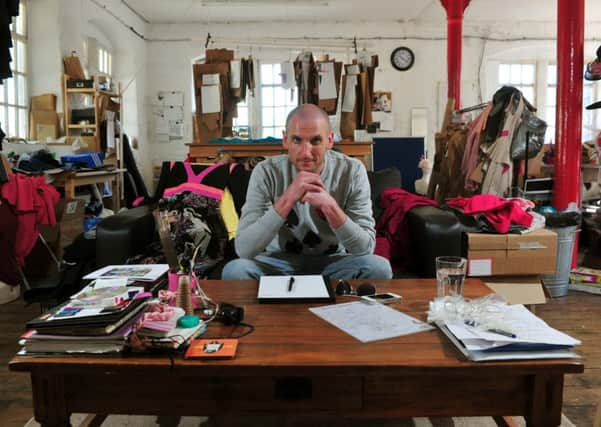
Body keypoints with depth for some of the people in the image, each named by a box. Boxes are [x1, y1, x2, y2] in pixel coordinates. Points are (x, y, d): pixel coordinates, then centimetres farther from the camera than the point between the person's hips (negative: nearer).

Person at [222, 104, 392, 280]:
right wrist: (287, 199, -37)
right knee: (234, 270, -29)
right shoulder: (266, 172, -18)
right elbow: (243, 249, -26)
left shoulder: (352, 171, -16)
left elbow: (365, 248, -19)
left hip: (332, 261, 1)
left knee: (379, 268, -27)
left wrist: (330, 206, -35)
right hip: (279, 261, 0)